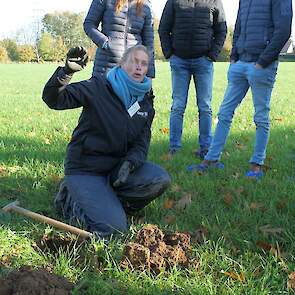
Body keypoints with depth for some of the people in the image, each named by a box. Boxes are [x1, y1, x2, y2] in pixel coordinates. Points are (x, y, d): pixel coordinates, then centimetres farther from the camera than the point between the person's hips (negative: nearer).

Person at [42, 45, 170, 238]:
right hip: (85, 169, -6)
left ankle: (103, 202, -1)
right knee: (113, 227, -21)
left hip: (117, 166, 6)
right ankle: (70, 200, 7)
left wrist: (129, 163, -18)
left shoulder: (145, 101, 7)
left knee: (160, 180, -19)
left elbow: (142, 142, 3)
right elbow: (53, 100, -21)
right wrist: (67, 72, -40)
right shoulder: (99, 87, -11)